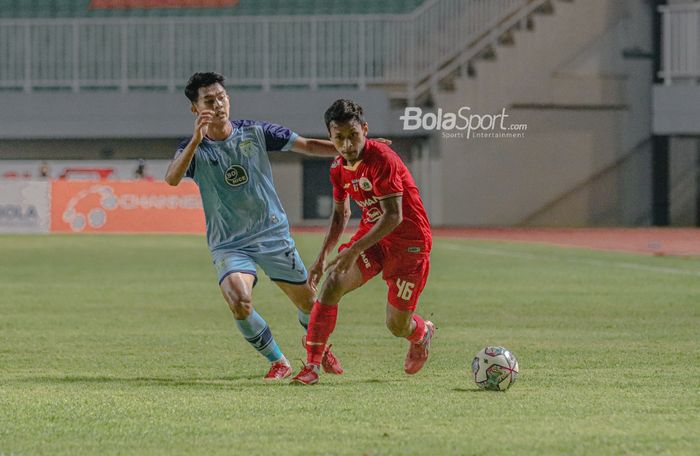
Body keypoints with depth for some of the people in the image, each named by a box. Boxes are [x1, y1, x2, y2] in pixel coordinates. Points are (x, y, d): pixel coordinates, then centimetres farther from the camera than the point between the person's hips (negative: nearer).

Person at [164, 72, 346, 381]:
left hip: (273, 233, 2)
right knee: (239, 303, -26)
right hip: (229, 244, -2)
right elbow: (172, 179, -26)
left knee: (306, 301, 8)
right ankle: (278, 362, -2)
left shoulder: (254, 133, -2)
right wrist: (197, 139, -36)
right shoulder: (195, 149, -6)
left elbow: (307, 145, 2)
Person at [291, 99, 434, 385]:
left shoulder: (382, 159, -24)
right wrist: (322, 257, 7)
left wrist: (354, 249, -32)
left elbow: (394, 216, -27)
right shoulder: (339, 168, 0)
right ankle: (312, 365, -20)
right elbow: (340, 213, 16)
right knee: (332, 283, -21)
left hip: (409, 242, -6)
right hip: (371, 237, 6)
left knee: (397, 325, 1)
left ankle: (423, 333, 41)